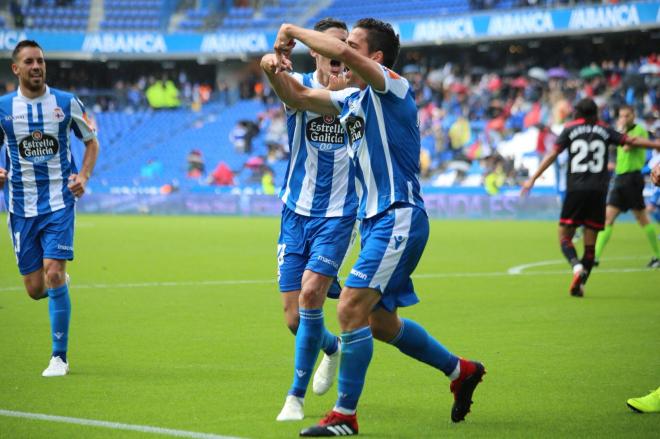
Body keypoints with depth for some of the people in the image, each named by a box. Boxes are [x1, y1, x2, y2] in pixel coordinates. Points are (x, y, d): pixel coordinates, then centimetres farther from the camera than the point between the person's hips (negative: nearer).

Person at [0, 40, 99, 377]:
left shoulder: (67, 103, 0)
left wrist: (84, 176, -4)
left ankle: (59, 357, -8)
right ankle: (60, 285, 42)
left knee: (54, 274, -17)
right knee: (35, 289, 2)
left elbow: (91, 141, 12)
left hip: (59, 201, -2)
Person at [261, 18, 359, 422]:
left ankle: (296, 396, -7)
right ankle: (332, 349, 38)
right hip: (296, 213, 1)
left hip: (338, 215, -1)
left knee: (310, 293, -21)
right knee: (295, 318, 2)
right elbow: (286, 86, -28)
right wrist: (271, 66, -51)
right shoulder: (300, 86, -4)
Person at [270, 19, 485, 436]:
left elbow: (341, 52, -26)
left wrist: (292, 30, -15)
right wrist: (279, 69, -1)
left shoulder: (394, 87, -12)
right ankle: (461, 370, 33)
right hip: (375, 220, 10)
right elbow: (301, 96, 18)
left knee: (351, 308, -16)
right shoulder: (352, 100, 15)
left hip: (399, 219, -10)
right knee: (380, 323, 15)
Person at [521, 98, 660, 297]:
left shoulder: (570, 129, 7)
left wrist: (533, 179, 2)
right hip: (598, 192, 2)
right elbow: (631, 141, 7)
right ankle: (580, 284, 1)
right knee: (590, 244, 7)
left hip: (576, 190, -2)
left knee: (565, 237, 4)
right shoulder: (604, 130, 10)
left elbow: (552, 154, 1)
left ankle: (576, 266, -24)